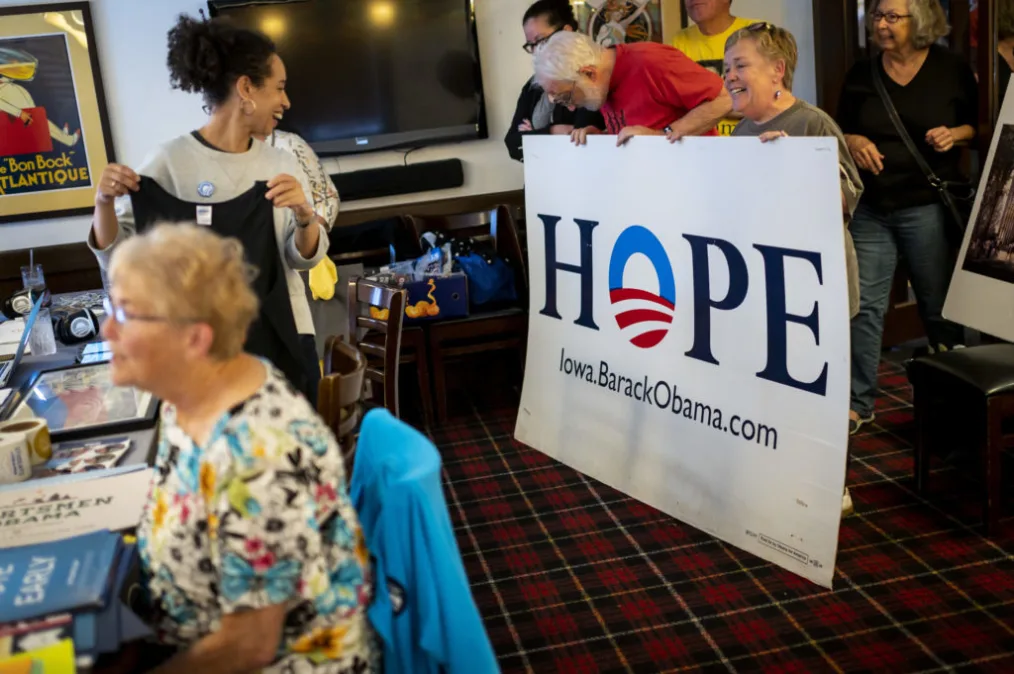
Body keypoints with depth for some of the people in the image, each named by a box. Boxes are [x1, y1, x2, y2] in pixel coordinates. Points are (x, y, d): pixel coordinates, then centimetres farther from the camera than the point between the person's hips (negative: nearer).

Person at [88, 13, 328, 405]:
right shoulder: (170, 163, -9)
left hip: (284, 339, 4)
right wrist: (104, 204, -23)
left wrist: (304, 216, -19)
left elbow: (306, 259, 1)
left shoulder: (281, 163, 3)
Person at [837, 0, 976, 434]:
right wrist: (853, 141, -8)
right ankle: (858, 402, 9)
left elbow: (979, 123, 9)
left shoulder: (951, 69, 1)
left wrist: (956, 134, -11)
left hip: (929, 207, -2)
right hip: (869, 208, 2)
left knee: (939, 305, 7)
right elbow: (839, 131, 14)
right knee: (864, 305, 0)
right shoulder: (861, 74, 7)